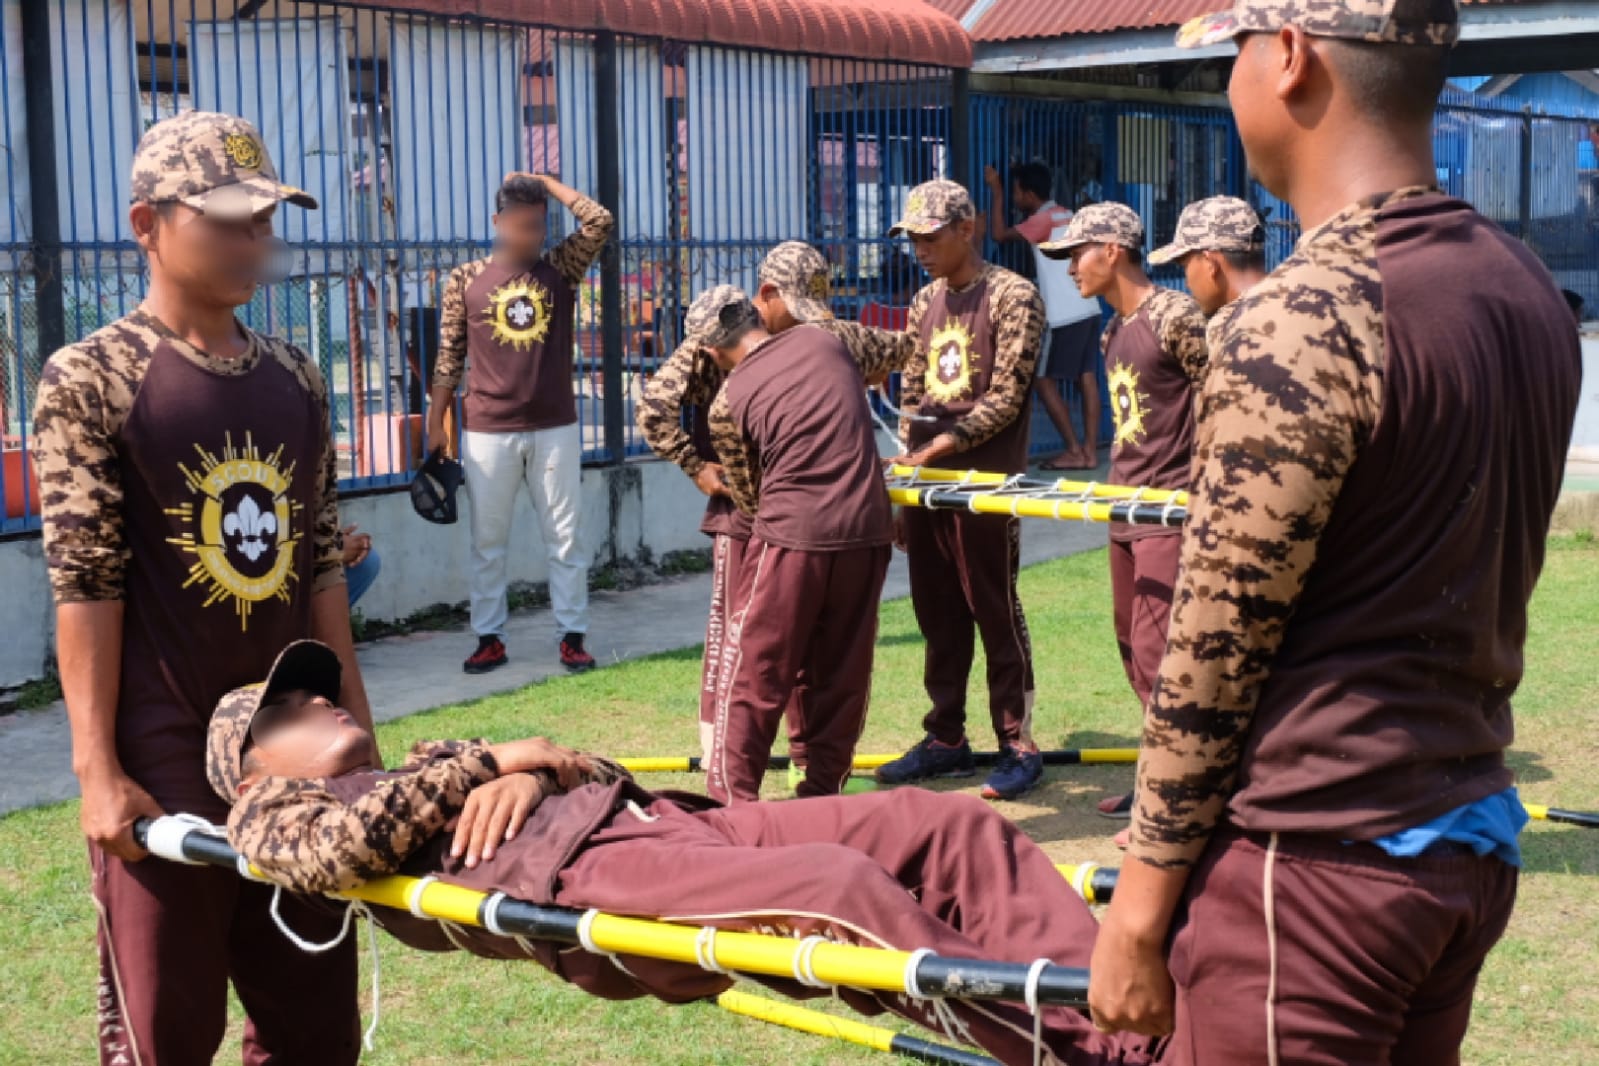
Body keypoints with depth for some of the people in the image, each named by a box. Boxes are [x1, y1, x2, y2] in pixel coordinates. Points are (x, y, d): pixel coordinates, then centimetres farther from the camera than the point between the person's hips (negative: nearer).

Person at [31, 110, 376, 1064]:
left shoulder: (296, 380, 9)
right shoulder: (91, 378, -7)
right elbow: (85, 584, -10)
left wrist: (357, 723, 11)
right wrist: (99, 769, -13)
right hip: (166, 753, -5)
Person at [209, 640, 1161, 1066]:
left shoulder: (428, 770, 36)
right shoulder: (273, 815, 17)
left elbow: (590, 773, 25)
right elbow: (341, 849, -9)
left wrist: (536, 774, 2)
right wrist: (494, 761, 0)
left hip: (660, 820, 8)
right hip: (576, 879, -8)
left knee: (954, 824, -9)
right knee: (848, 889, -33)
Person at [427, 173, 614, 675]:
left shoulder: (560, 268, 4)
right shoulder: (466, 280, 0)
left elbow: (600, 222, -9)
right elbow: (449, 357, 4)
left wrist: (545, 181, -1)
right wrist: (436, 422, 2)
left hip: (555, 429, 1)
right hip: (487, 432, -1)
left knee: (566, 538, 4)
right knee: (488, 541, 7)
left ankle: (572, 636, 12)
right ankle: (490, 639, 16)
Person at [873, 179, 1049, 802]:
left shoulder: (1011, 296, -6)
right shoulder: (925, 303, 15)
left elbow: (1005, 399, -11)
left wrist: (941, 448, -16)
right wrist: (905, 465, 9)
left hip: (985, 480, -6)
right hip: (924, 477, 7)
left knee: (994, 611, -3)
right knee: (937, 615, 10)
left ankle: (1018, 744, 5)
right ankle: (946, 739, 19)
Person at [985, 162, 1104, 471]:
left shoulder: (1043, 220, -11)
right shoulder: (1066, 216, 16)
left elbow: (999, 234, -9)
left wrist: (996, 192, -2)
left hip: (1064, 316, -9)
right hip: (1087, 310, 9)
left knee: (1044, 380, 0)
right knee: (1087, 380, 7)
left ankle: (1075, 452, -1)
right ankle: (1090, 452, 6)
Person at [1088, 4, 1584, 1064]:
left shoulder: (1302, 322, -20)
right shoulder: (1531, 290, 5)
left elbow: (1214, 657, -16)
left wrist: (1141, 905, -8)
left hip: (1317, 861, -8)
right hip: (1475, 842, 8)